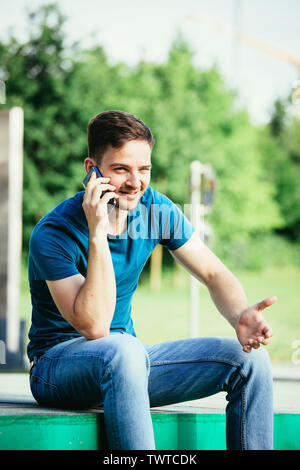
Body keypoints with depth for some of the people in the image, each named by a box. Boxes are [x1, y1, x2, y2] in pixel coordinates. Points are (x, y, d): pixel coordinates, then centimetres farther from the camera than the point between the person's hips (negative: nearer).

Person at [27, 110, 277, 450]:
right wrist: (97, 233, -34)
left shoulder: (157, 210, -3)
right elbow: (94, 326, -28)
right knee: (122, 350, -40)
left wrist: (241, 317, -21)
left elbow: (215, 275, 2)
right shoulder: (53, 234, -20)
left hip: (127, 359, 6)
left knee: (249, 358, -9)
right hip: (57, 364, -6)